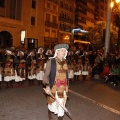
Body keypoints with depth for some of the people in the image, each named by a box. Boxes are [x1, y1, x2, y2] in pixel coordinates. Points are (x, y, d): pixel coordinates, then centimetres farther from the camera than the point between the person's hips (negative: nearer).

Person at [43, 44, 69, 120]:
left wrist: (66, 86, 14)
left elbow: (66, 74, 12)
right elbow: (46, 75, -11)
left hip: (63, 88, 4)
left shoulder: (65, 62, 6)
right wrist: (47, 86, -24)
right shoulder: (51, 61, -10)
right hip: (53, 87, -3)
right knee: (53, 104, 14)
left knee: (61, 107, 6)